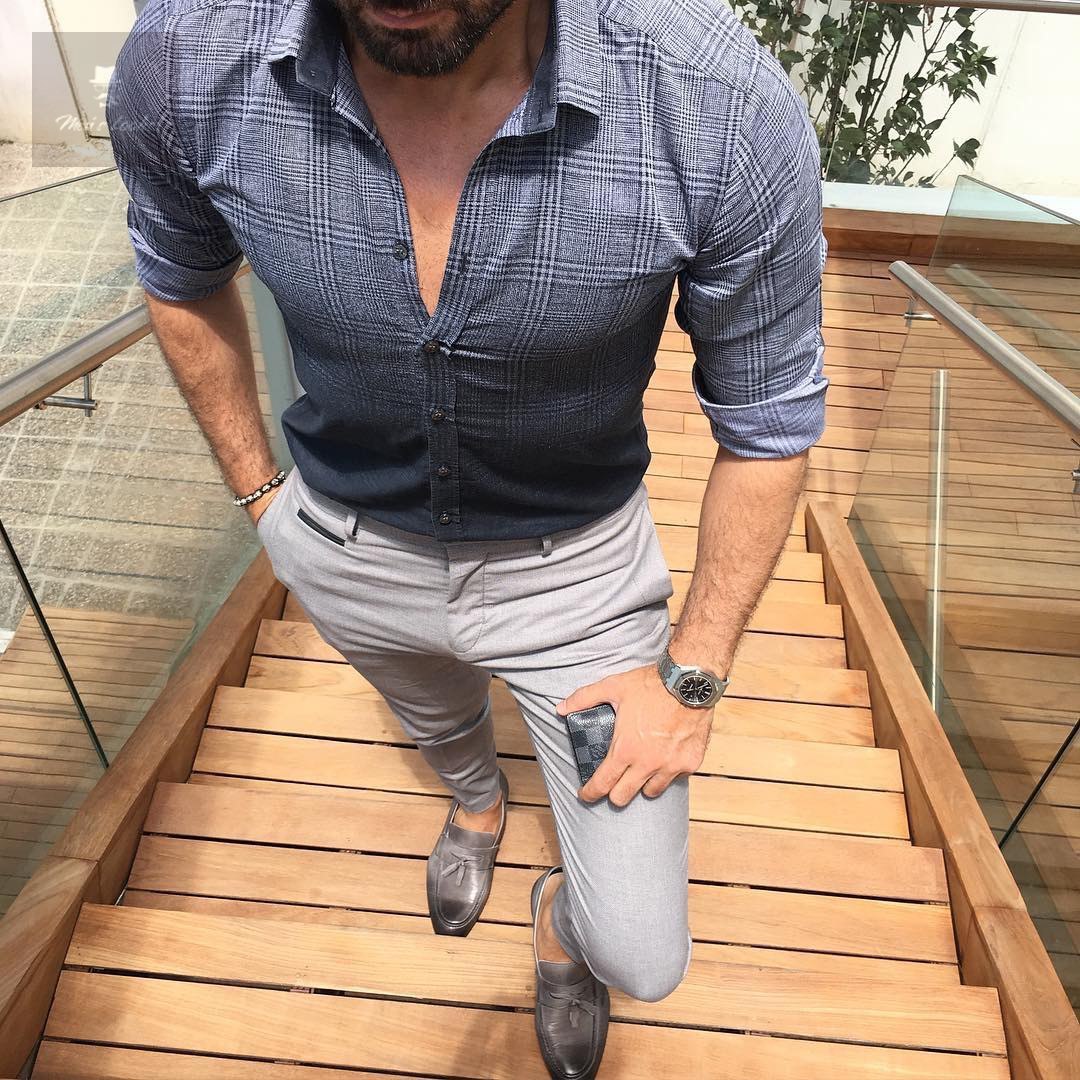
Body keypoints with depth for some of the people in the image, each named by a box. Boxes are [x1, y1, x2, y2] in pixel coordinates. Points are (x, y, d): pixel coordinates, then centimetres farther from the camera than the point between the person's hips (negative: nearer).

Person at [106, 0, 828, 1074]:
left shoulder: (725, 104, -28)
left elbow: (768, 424, -14)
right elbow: (183, 279, 3)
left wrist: (693, 675, -12)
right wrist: (255, 490, 7)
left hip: (576, 560, -1)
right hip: (347, 546, 3)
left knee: (641, 958, 9)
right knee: (435, 723, 37)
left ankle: (562, 916, 50)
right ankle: (477, 799, 77)